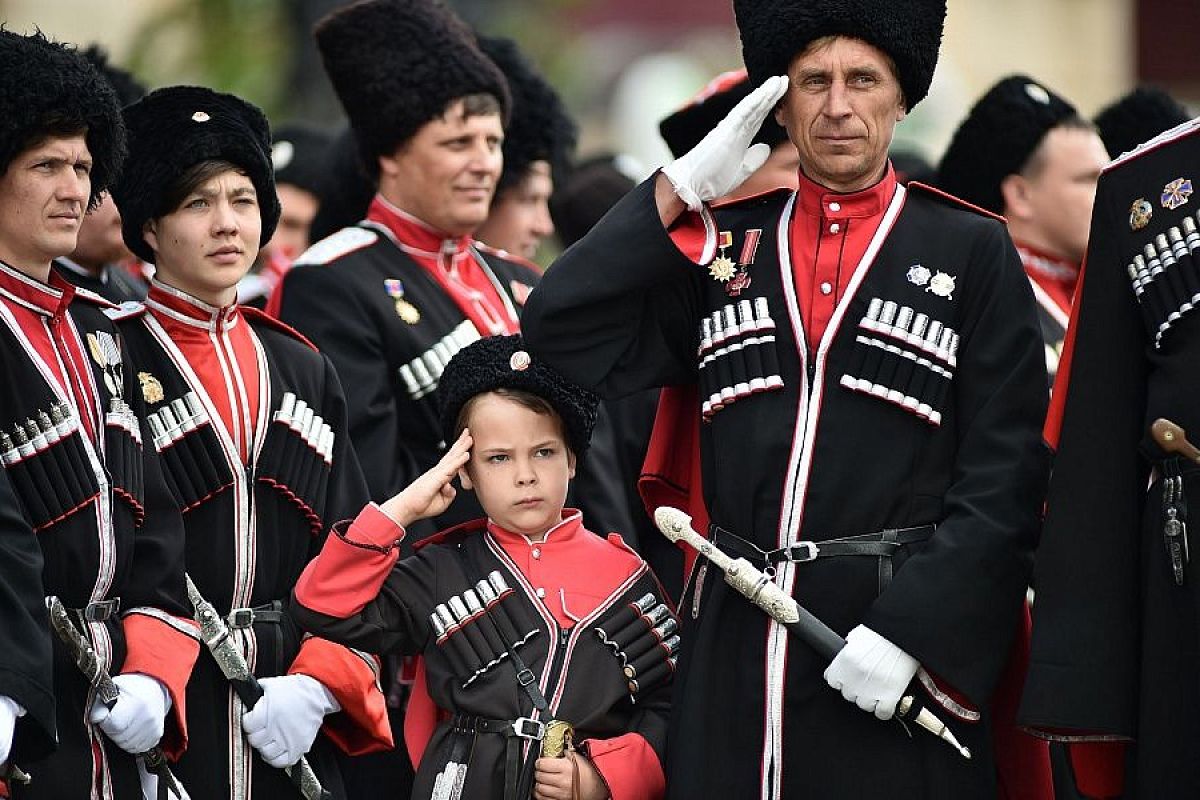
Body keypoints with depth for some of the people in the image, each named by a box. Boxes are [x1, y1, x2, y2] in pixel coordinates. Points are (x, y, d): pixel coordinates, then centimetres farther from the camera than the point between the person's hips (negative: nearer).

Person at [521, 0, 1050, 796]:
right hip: (735, 648, 3)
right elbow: (562, 335, 3)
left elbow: (1004, 477, -3)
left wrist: (910, 630, -14)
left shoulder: (974, 251, 2)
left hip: (897, 633, -3)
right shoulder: (723, 246, 12)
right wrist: (682, 191, -2)